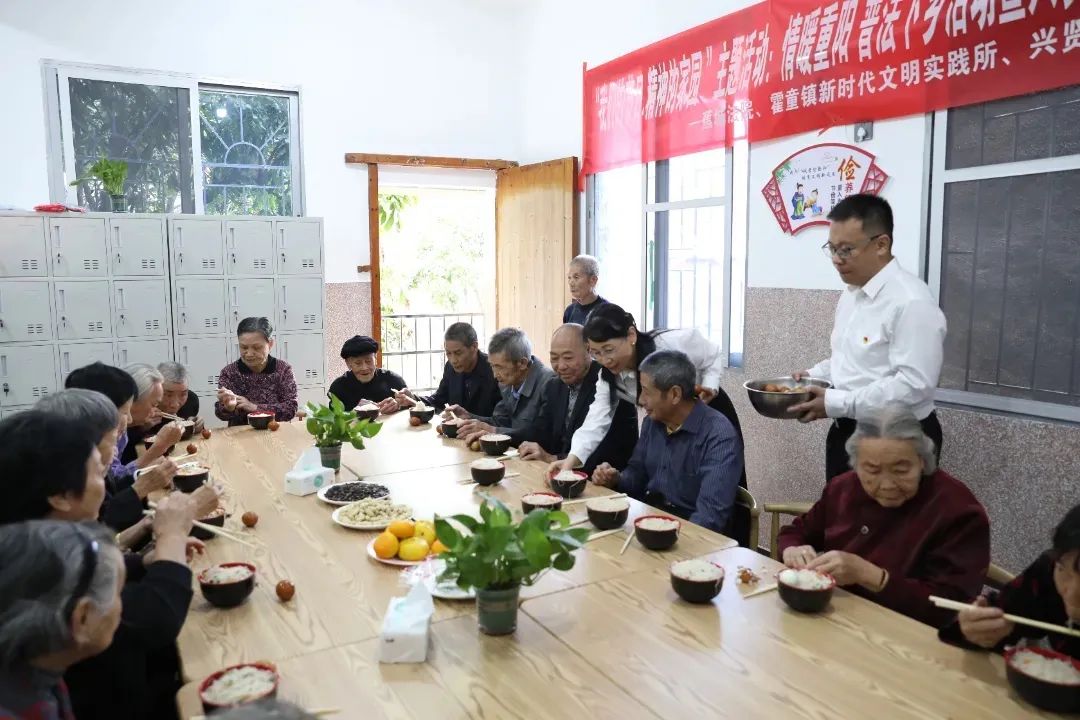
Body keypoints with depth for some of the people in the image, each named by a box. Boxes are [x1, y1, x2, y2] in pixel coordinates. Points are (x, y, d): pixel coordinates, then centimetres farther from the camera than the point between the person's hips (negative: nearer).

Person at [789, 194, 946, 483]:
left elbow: (914, 384, -27)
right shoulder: (851, 294, 8)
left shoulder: (911, 302, -21)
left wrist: (837, 403, -25)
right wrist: (813, 375, 4)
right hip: (845, 433, 8)